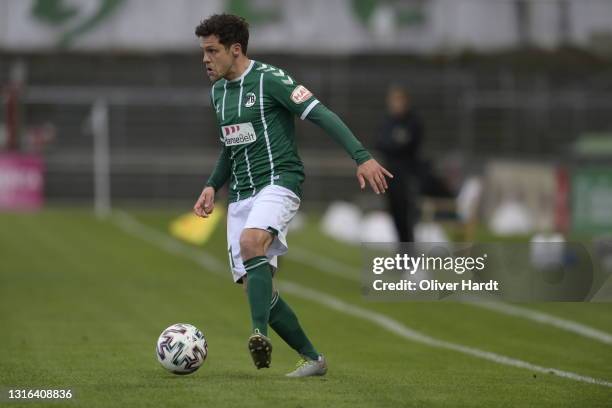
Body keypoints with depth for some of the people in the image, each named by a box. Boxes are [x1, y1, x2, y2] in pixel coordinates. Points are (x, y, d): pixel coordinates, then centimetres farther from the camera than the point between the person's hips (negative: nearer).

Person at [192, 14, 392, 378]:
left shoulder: (270, 79, -9)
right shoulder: (218, 91, 15)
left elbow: (321, 115, -15)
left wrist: (362, 157, -24)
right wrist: (213, 186, 17)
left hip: (278, 183, -8)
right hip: (241, 195, 8)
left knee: (251, 242, -37)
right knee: (254, 286, 0)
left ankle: (260, 334, -44)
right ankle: (313, 359, 11)